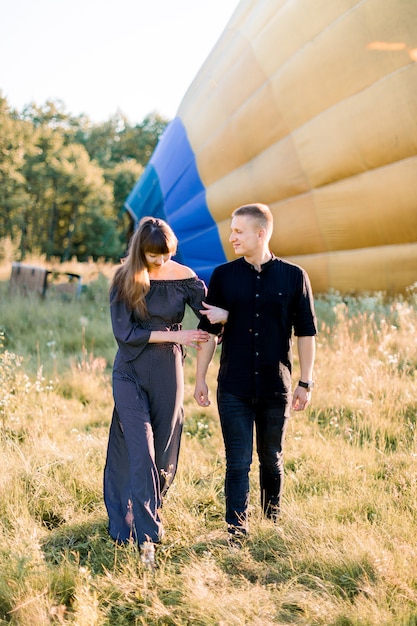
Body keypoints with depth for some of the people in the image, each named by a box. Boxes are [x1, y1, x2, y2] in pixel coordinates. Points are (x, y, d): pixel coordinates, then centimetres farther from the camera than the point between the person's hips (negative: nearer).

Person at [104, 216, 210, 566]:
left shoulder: (184, 278, -4)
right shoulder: (125, 279, -6)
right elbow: (124, 332, -11)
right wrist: (173, 335, -16)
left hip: (168, 372, 2)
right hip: (131, 371, -2)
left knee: (163, 452, 9)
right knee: (140, 450, -10)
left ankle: (142, 511, 33)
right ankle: (146, 536, -8)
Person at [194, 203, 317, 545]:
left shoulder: (293, 276, -1)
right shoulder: (223, 276, 2)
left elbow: (306, 333, 2)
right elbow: (209, 330, 5)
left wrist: (306, 382, 0)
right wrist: (200, 378, 3)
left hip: (276, 388, 0)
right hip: (234, 388, 0)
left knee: (272, 460, 14)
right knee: (238, 463, 0)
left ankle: (273, 521, 34)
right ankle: (237, 531, 7)